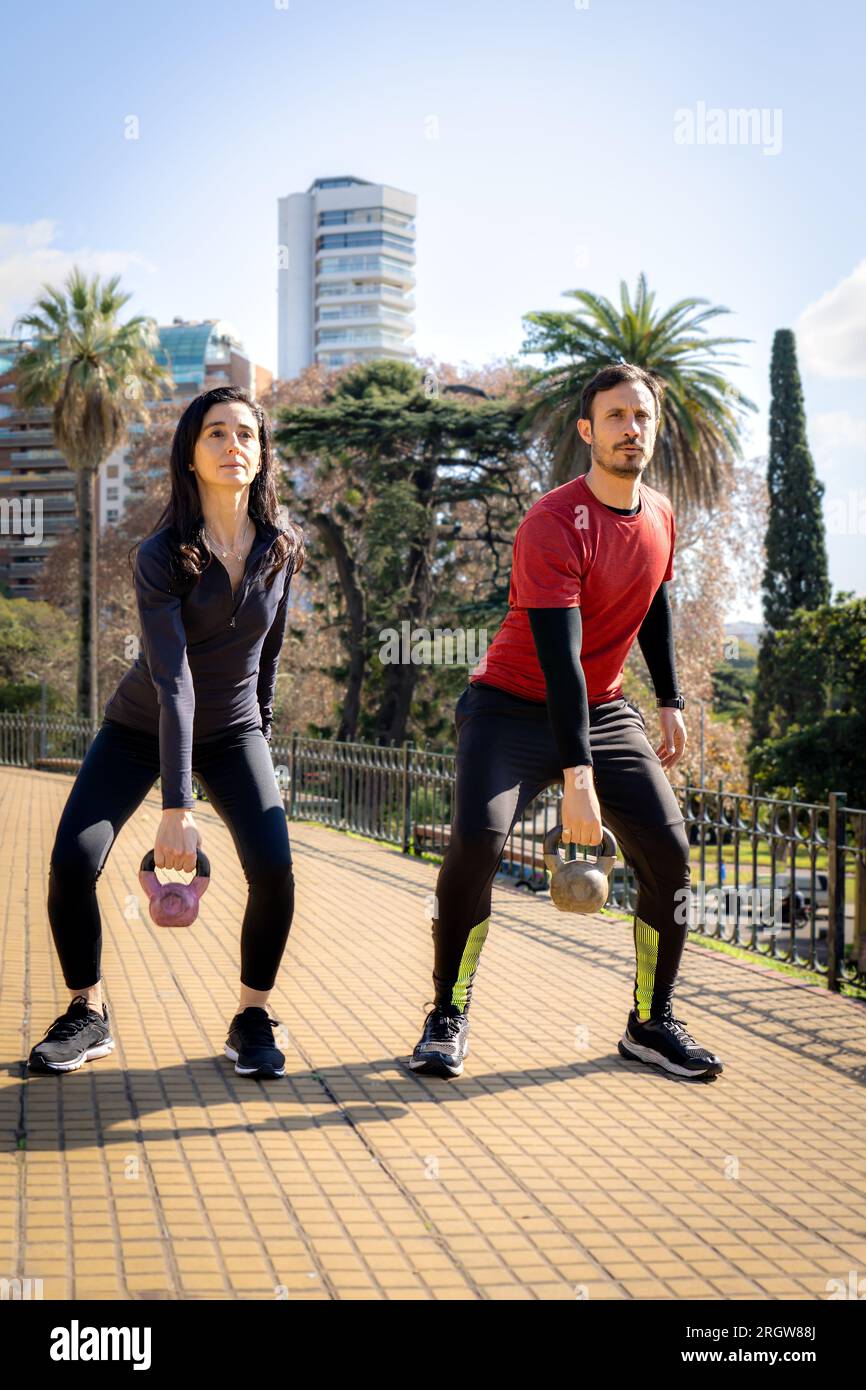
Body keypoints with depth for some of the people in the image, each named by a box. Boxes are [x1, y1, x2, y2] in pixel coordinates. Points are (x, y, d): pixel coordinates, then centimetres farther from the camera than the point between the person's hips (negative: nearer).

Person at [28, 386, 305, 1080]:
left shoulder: (282, 546, -9)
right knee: (71, 861, -19)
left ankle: (252, 1018, 2)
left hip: (232, 731, 2)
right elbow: (172, 680, -30)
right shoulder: (160, 554, -22)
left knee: (274, 869, -20)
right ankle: (88, 1015, 4)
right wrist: (176, 808, -34)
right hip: (142, 729, -2)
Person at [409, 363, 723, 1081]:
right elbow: (558, 659, -29)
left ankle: (652, 1023, 12)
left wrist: (671, 703, 17)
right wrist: (577, 778, -34)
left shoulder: (660, 515, 2)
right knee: (477, 839, -25)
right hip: (514, 706, -6)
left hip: (606, 710, 6)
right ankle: (448, 1019, -7)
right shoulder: (553, 525, -22)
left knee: (669, 850, -4)